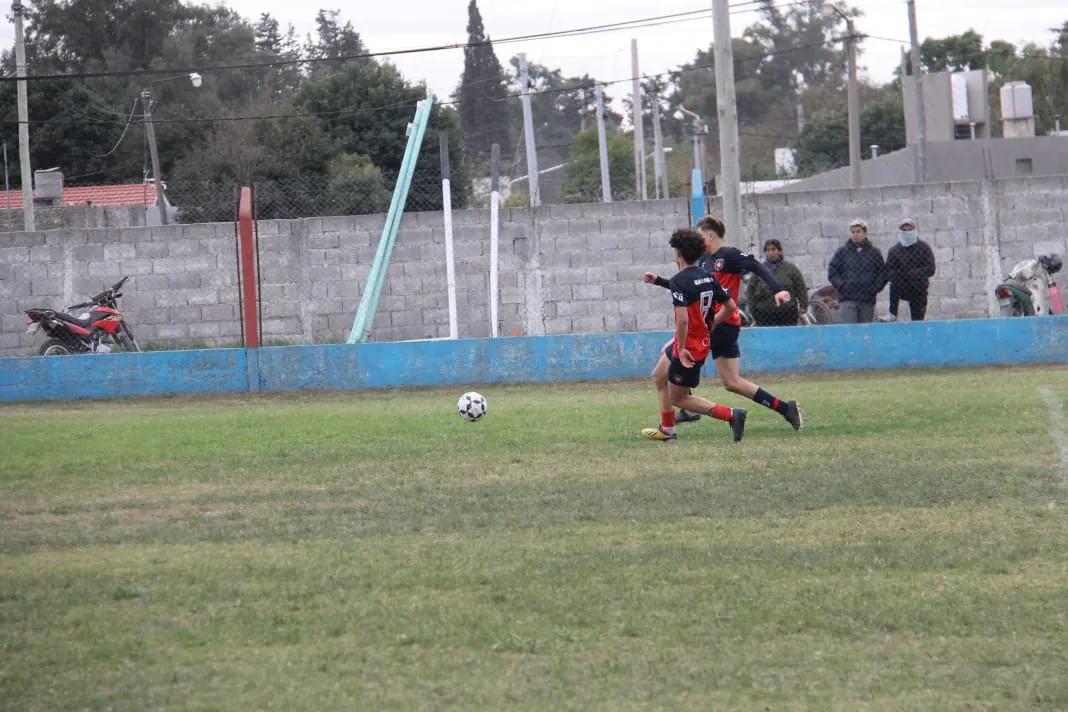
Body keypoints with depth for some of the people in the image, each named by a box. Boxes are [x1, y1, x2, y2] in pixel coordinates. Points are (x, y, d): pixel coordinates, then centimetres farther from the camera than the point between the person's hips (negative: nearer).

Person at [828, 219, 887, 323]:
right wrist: (842, 286, -6)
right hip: (847, 300, -2)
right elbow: (832, 273, 7)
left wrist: (875, 288, -3)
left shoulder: (874, 252, 9)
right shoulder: (842, 252, 6)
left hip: (867, 300, 2)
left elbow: (883, 273, 11)